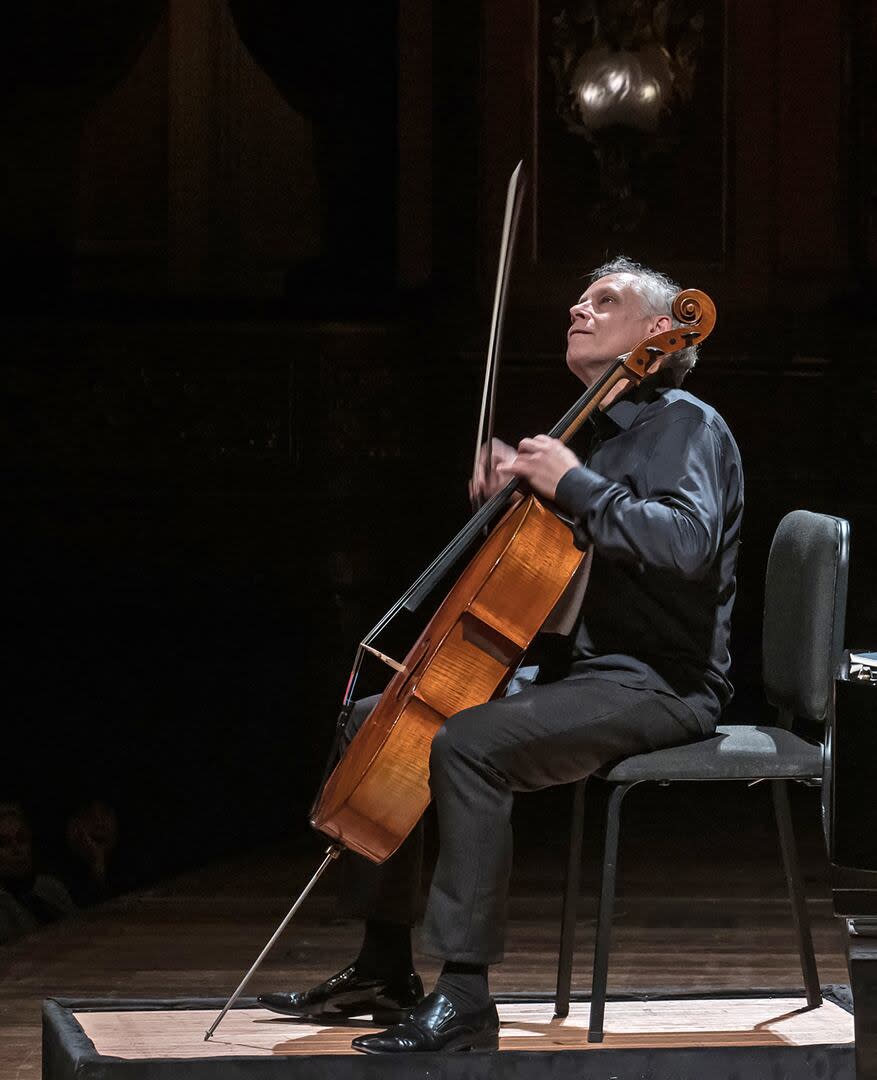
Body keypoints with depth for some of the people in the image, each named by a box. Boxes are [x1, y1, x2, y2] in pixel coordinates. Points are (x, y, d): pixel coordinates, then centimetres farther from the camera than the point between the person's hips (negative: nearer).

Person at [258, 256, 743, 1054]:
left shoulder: (686, 426, -7)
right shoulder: (597, 434, 20)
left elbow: (685, 544, -27)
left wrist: (574, 486, -23)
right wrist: (506, 493, 7)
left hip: (657, 684, -10)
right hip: (580, 668, 10)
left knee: (468, 744, -33)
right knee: (374, 719, 10)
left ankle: (465, 1001, -33)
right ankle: (384, 970, 14)